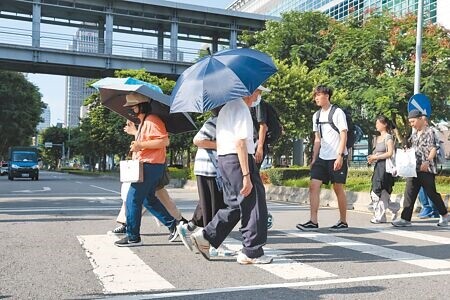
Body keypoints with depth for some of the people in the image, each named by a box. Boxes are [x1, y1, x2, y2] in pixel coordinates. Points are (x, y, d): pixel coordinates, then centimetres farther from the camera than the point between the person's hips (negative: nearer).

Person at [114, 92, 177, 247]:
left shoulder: (152, 121, -14)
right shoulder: (143, 122, 19)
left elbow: (164, 141, -24)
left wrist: (140, 145, -25)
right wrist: (135, 133, 22)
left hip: (150, 166, -11)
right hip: (145, 166, 11)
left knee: (133, 200, -7)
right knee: (149, 199, 18)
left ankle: (133, 237, 1)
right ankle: (173, 224, 24)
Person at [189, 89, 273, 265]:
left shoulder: (226, 107, 18)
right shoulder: (242, 108, -13)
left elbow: (219, 141, 22)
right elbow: (240, 143, -21)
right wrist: (246, 175, -22)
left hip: (223, 158, 10)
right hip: (238, 160, -10)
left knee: (234, 205, 17)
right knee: (253, 205, -1)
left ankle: (206, 236, 14)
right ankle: (251, 252, 7)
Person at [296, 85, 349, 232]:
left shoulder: (337, 112, -6)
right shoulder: (316, 116, 13)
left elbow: (344, 136, -10)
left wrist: (340, 156, -18)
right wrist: (314, 158, 10)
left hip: (337, 157, -6)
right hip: (322, 157, 6)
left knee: (338, 188, 1)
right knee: (313, 185, -6)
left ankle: (343, 222, 14)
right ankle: (313, 222, -6)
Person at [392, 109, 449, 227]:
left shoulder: (429, 132, -5)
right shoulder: (414, 134, 16)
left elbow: (433, 149, -14)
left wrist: (427, 161, -27)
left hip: (426, 169, -7)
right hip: (414, 168, 7)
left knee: (432, 193, 3)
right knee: (409, 193, 1)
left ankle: (444, 215, 22)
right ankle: (405, 219, 1)